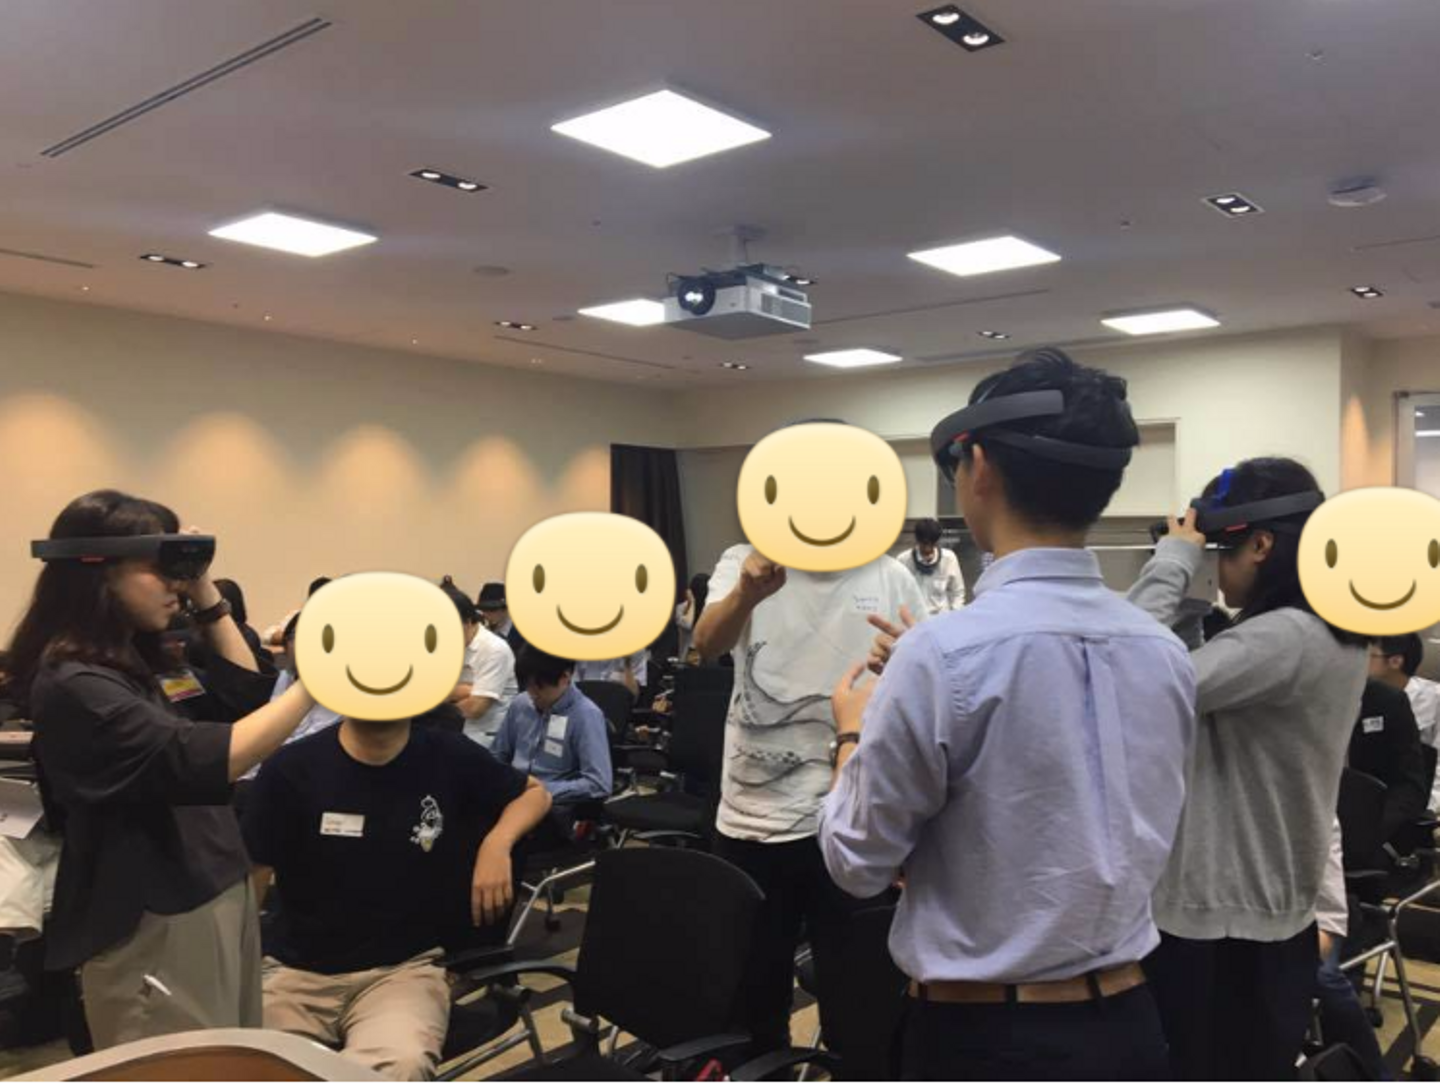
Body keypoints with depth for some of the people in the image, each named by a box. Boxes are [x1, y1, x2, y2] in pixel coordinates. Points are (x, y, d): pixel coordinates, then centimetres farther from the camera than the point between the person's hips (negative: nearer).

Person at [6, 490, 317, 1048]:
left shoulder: (129, 662, 9)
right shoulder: (74, 686, -19)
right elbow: (201, 762, -31)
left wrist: (206, 592, 7)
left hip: (213, 900, 9)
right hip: (157, 927, -9)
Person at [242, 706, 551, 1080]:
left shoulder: (449, 758, -4)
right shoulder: (291, 768, -8)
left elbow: (535, 792, 13)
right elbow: (248, 885, -1)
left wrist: (497, 843, -6)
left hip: (405, 968, -1)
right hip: (297, 969, 1)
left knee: (400, 1067, -32)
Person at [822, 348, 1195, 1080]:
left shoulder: (944, 655, -22)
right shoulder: (1166, 654, -4)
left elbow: (858, 862, -11)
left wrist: (852, 732, 6)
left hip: (980, 1036, -5)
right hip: (1126, 1025, 6)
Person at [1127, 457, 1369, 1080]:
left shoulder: (1286, 638, -24)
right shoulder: (1336, 633, 7)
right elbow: (1205, 679, 11)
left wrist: (1173, 561, -20)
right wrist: (1189, 607, 0)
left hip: (1217, 922, -9)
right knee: (1260, 1074, 21)